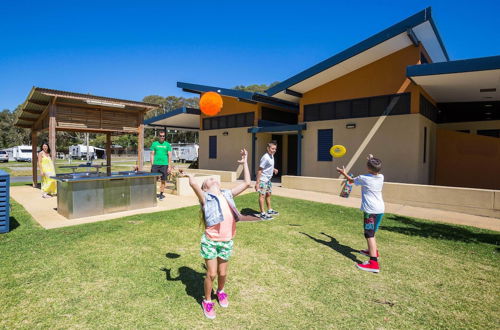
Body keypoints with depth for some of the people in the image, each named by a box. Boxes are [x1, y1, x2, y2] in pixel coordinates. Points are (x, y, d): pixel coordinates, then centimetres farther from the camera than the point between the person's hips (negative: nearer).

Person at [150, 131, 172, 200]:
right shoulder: (154, 144, 9)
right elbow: (152, 155, 8)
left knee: (163, 180, 4)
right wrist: (152, 165, 0)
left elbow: (170, 156, 4)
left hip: (164, 164, 0)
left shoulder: (167, 144, 7)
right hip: (155, 164, 0)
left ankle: (161, 194, 15)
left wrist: (169, 166, -3)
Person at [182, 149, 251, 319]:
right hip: (210, 241, -3)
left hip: (227, 241, 4)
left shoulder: (227, 195, 8)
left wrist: (244, 163, 9)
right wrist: (190, 176, -2)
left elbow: (246, 183, 5)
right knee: (212, 274, 6)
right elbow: (193, 184, -25)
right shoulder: (205, 197, -6)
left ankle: (220, 292, 48)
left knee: (222, 272, 17)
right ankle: (207, 301, 32)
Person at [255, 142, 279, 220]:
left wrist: (273, 169, 7)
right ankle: (263, 214, 1)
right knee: (262, 195, -4)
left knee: (268, 194, 19)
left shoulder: (272, 156, 7)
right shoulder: (265, 157, -22)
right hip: (263, 180, -10)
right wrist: (257, 182, -24)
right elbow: (259, 170, -22)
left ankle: (270, 210, 33)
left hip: (268, 179, 10)